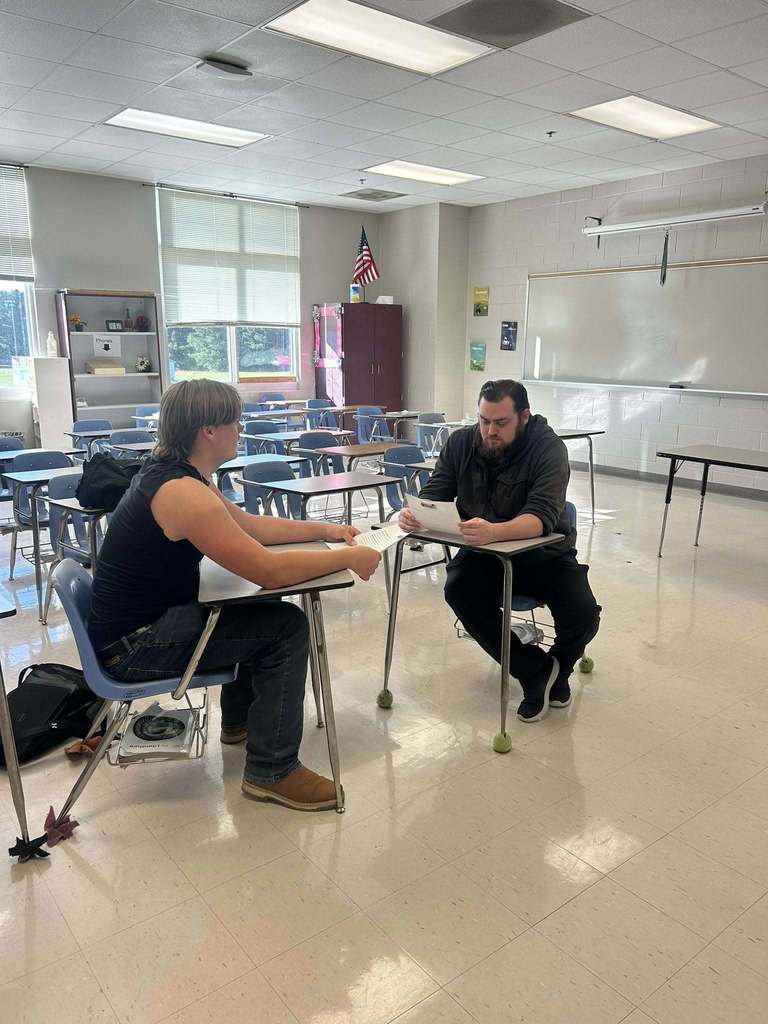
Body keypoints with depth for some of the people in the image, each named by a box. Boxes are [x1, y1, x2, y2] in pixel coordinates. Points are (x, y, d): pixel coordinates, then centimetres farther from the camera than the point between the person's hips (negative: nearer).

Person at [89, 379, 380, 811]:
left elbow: (249, 525, 14)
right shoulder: (182, 491, -27)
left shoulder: (176, 472, 4)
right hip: (133, 645, -10)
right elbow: (271, 570, -31)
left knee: (265, 609, 21)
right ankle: (272, 771, 0)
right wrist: (350, 557, -18)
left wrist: (324, 529, 8)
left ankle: (240, 719, 37)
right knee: (287, 625, -12)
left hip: (147, 617, 10)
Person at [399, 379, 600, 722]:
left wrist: (494, 531, -53)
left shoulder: (548, 448, -19)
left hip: (543, 552, -2)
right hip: (482, 552, 3)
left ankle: (559, 667, 15)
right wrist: (413, 514, -31)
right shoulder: (461, 443, -6)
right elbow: (434, 495, -5)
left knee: (583, 616, -24)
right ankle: (537, 669, -10)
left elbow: (542, 516, -32)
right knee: (458, 590, -28)